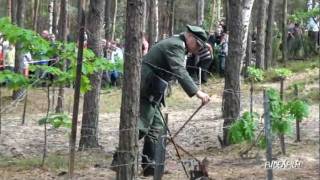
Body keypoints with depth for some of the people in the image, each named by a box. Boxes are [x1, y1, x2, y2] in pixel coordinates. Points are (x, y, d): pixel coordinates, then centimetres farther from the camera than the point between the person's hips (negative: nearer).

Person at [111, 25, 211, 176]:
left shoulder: (176, 45, 19)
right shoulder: (175, 45, -15)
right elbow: (180, 72, -30)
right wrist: (196, 92, -37)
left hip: (151, 93, 10)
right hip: (144, 90, -10)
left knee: (156, 126, 8)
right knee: (141, 126, -12)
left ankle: (149, 164, 9)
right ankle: (119, 160, -8)